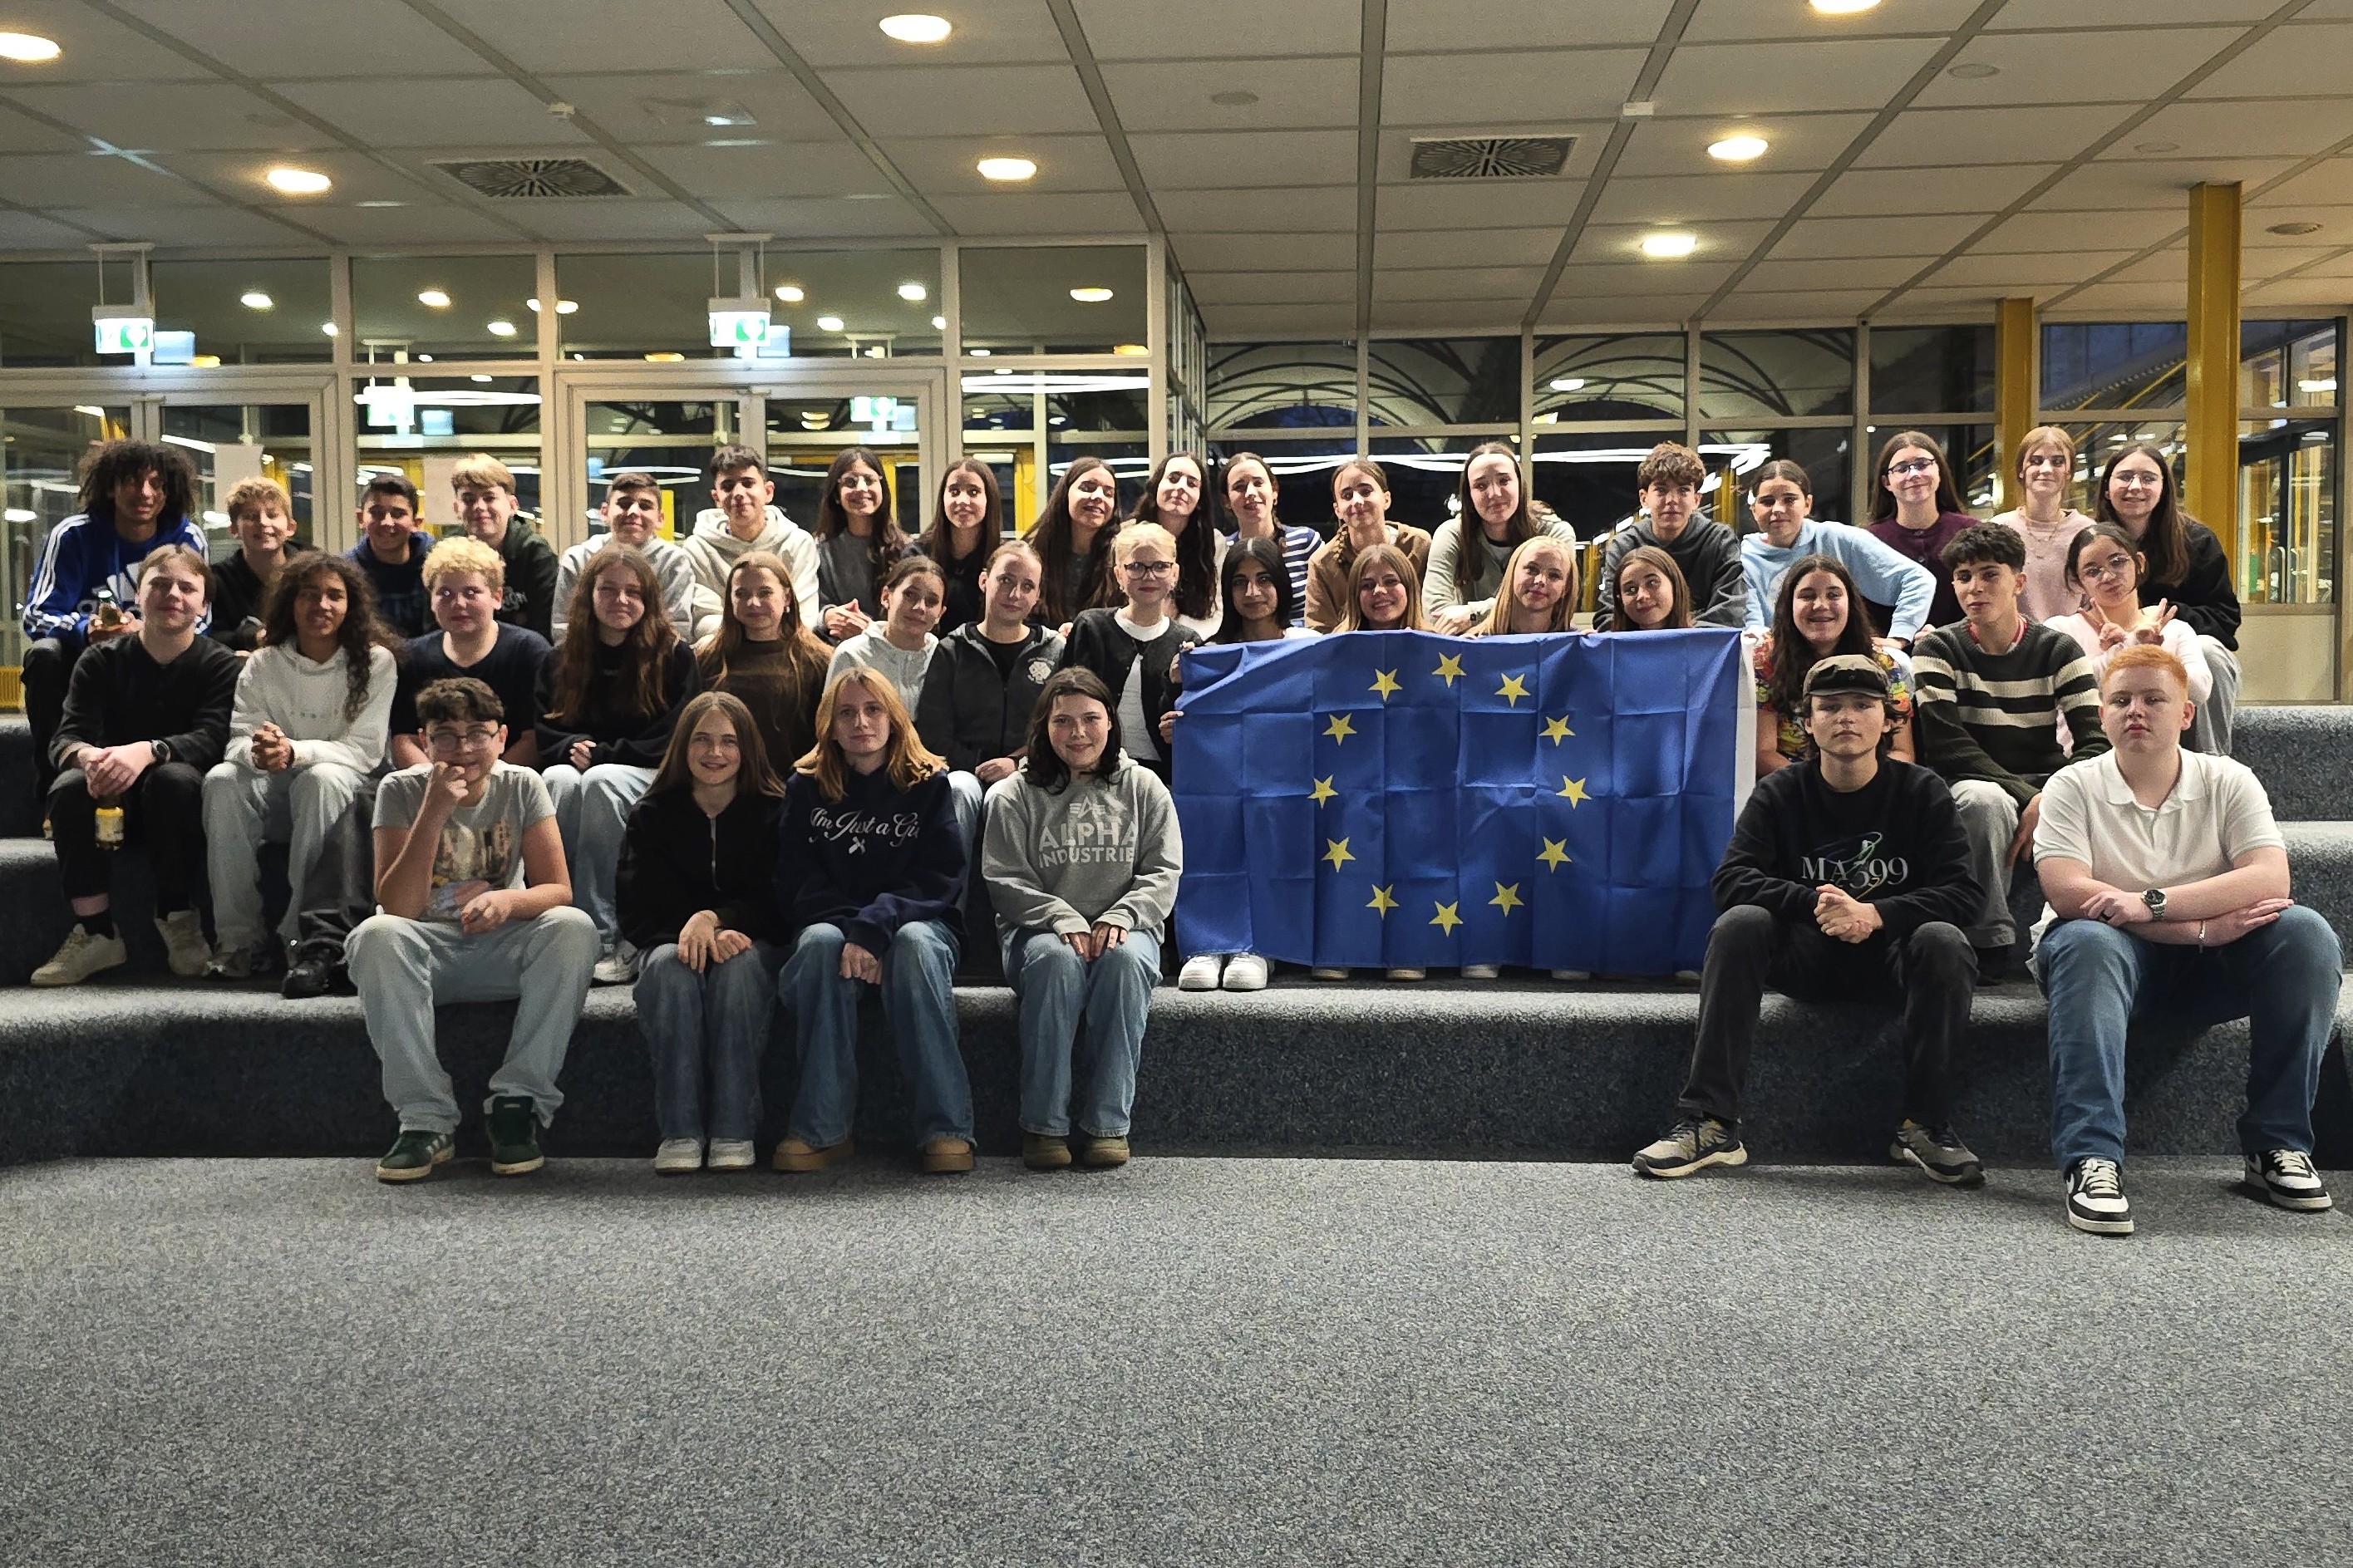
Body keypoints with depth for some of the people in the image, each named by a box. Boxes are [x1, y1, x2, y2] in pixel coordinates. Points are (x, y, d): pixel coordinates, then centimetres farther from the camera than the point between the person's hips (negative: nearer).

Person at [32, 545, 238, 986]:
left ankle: (177, 918, -21)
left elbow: (213, 738, -19)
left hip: (180, 802, -2)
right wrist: (87, 756, -35)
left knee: (174, 777, -35)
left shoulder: (219, 664, -3)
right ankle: (96, 933, -25)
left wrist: (147, 751, -40)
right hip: (112, 801, 3)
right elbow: (65, 738, -8)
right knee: (68, 788, -29)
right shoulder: (101, 662, 4)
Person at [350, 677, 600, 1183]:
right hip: (428, 952, -1)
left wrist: (508, 900, -32)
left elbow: (558, 890, -9)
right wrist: (434, 814, -27)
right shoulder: (401, 791, -8)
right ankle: (426, 1118, -27)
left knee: (575, 927, -29)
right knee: (374, 936, -33)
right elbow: (396, 909, -18)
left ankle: (519, 1102, -23)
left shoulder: (522, 786, -3)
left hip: (502, 951, 1)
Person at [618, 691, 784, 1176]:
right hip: (673, 939, 1)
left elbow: (774, 902, -6)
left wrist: (713, 918, -24)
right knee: (668, 965, -34)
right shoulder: (653, 814, 4)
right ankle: (679, 1131, -37)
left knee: (738, 965, -36)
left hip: (752, 944, -1)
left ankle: (734, 1131, -37)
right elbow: (640, 909, -2)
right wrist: (692, 930, -22)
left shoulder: (771, 812, 0)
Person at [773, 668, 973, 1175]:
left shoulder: (929, 783, 3)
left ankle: (946, 1128, -37)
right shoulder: (806, 787, 7)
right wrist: (851, 927, -20)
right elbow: (795, 881, -1)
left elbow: (941, 877, -7)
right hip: (831, 924, 1)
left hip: (917, 922, -1)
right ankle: (822, 1129, -33)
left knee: (914, 942, -36)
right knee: (820, 942, -34)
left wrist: (875, 927, -23)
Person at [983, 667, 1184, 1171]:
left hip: (1125, 928, 1)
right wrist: (1065, 920, -17)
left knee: (1126, 959, -35)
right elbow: (1007, 881, -1)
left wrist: (1121, 916, -14)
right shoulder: (1015, 795, 6)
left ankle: (1107, 1123, -29)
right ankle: (1043, 1124, -29)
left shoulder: (1142, 787, 10)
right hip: (1040, 927, -1)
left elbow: (1163, 872, 5)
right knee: (1056, 959, -36)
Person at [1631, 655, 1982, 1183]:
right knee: (1740, 923, -29)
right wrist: (1812, 904, -30)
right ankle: (1709, 1123, -32)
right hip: (1805, 957, 0)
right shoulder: (1780, 793, 0)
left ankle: (1925, 1125, -20)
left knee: (1943, 939, -32)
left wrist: (1875, 915, -28)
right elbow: (1731, 880, -13)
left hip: (1891, 955, 0)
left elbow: (1962, 892, -11)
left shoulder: (1921, 793, -1)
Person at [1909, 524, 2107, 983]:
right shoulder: (1937, 649, 0)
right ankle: (1989, 943, -26)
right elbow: (1947, 748, -11)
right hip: (1969, 787, -2)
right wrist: (2026, 796, -22)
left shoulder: (2058, 650, 4)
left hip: (2046, 792, 2)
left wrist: (2050, 799, -26)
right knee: (1984, 800, -37)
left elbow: (2096, 743, -7)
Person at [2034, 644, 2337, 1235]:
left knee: (2306, 933, -24)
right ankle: (2091, 1159, -41)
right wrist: (2203, 924, -23)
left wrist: (2150, 903, -27)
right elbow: (2067, 893, -18)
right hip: (2115, 953, -2)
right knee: (2086, 943, -36)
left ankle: (2278, 1143, -15)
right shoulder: (2072, 786, -3)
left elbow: (2270, 880, -14)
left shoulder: (2228, 781, 3)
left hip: (2208, 967, 3)